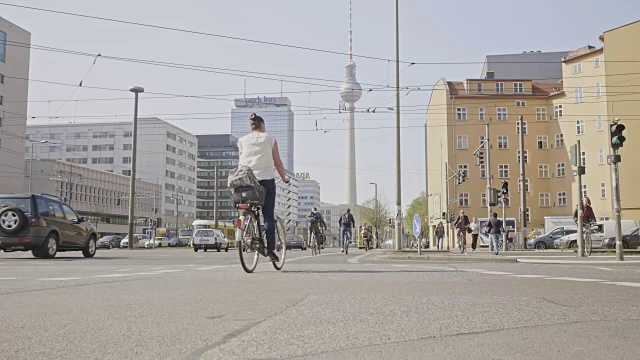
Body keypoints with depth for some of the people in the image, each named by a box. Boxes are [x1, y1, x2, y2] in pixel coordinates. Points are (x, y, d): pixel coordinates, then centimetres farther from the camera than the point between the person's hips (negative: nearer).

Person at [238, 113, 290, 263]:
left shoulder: (242, 140, 13)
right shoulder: (269, 139, 7)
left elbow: (240, 162, 12)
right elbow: (277, 163, 6)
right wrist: (284, 177, 17)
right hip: (266, 178, -2)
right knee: (268, 215, -2)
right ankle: (270, 248, -7)